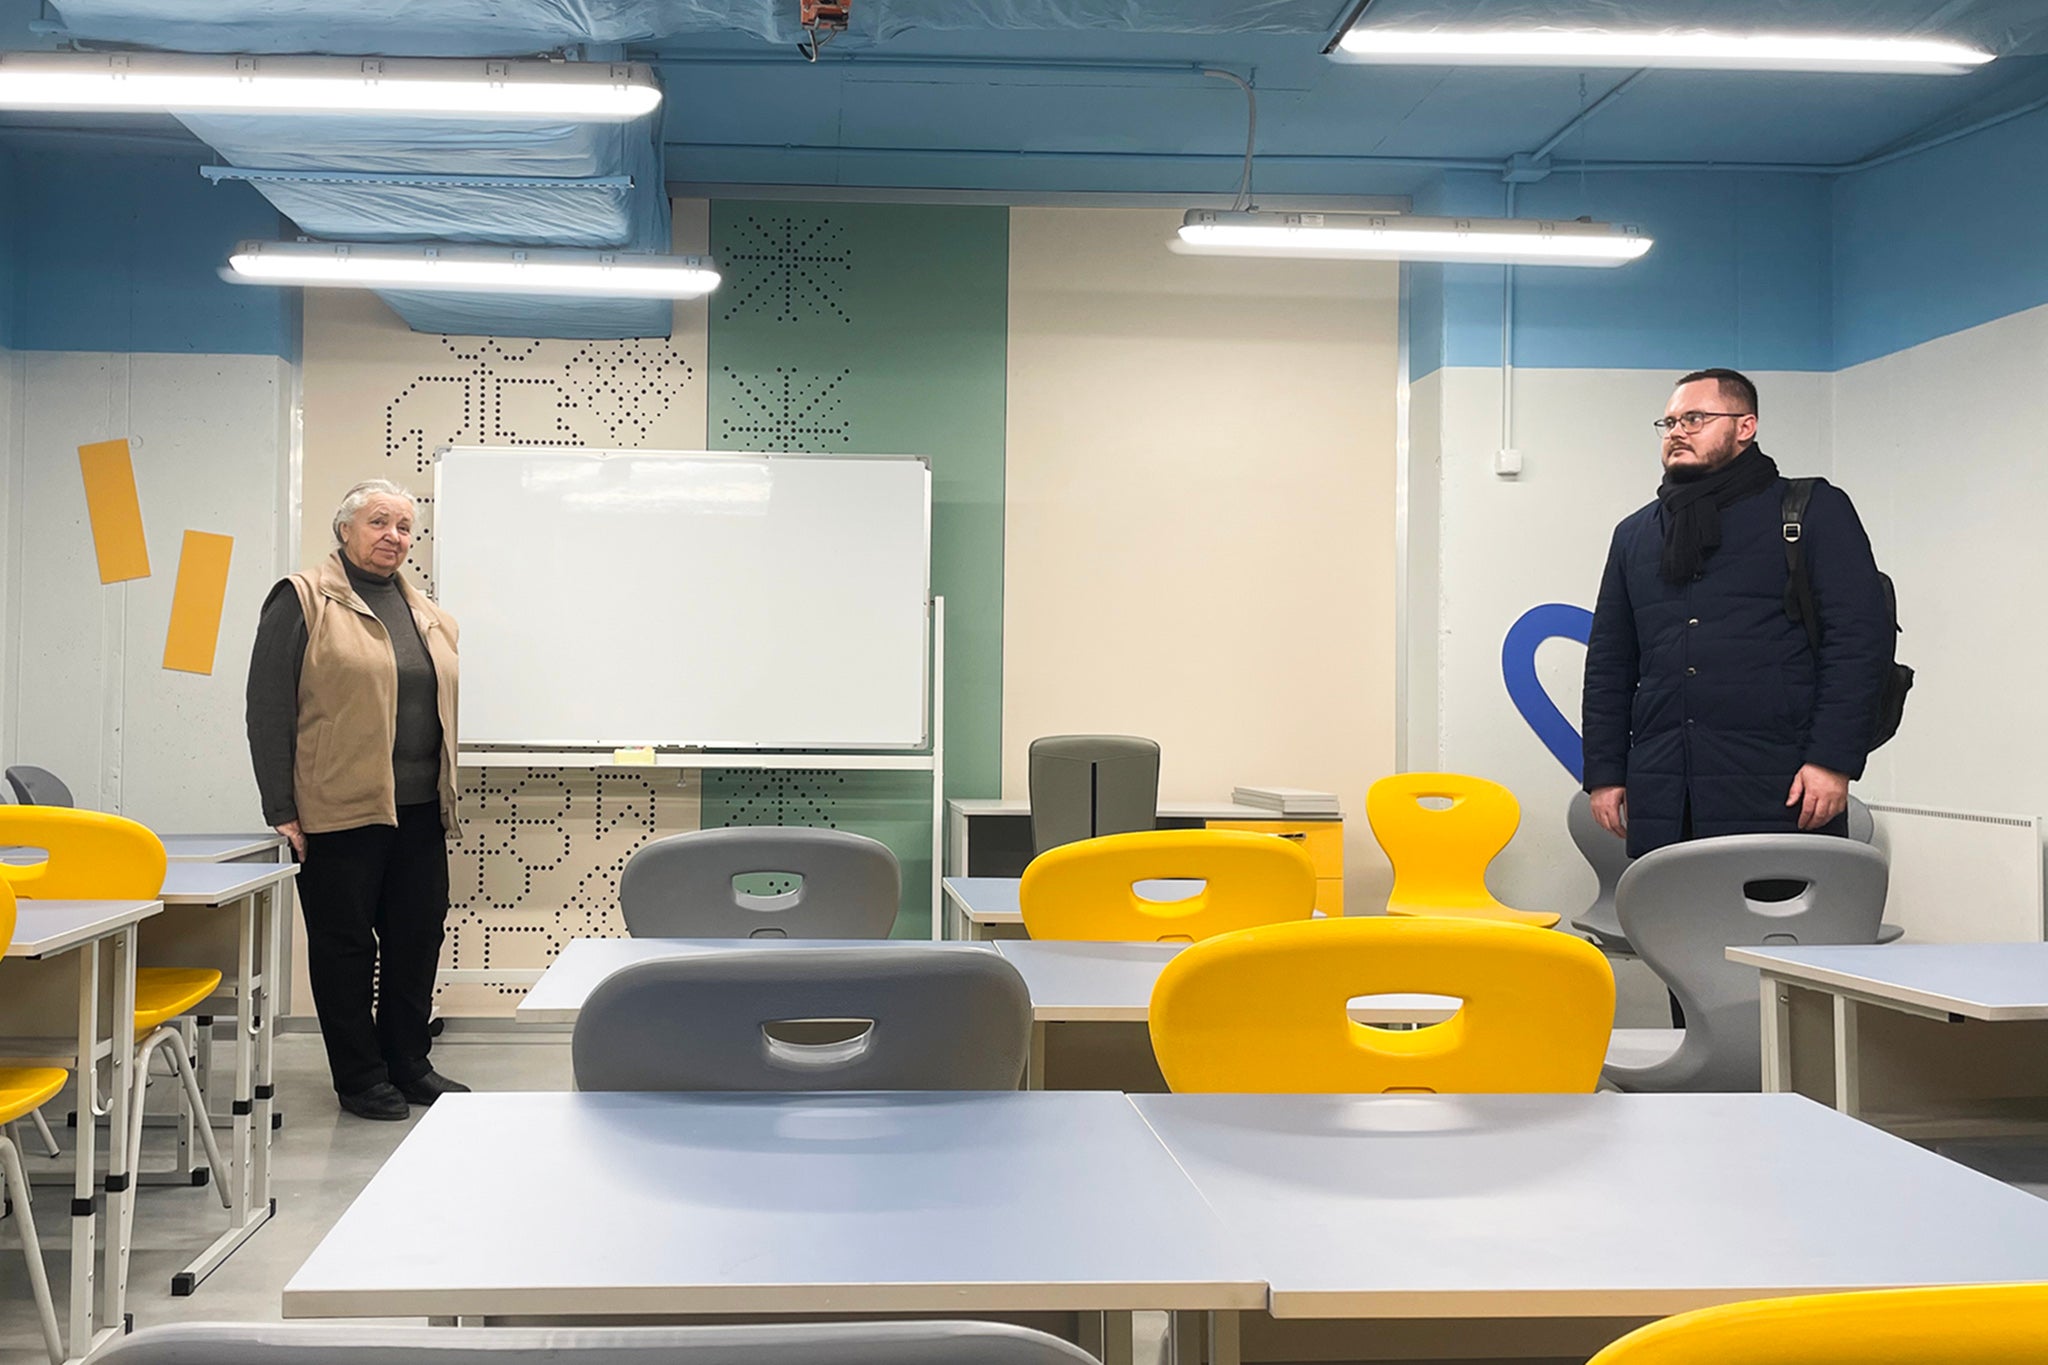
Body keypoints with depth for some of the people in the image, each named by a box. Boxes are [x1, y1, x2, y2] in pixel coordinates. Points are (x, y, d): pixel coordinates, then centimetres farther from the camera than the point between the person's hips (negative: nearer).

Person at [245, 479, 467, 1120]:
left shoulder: (428, 615, 17)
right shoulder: (303, 600, -2)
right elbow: (268, 712, -7)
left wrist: (449, 800, 16)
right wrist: (282, 812, -11)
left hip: (419, 812, 6)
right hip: (340, 814, -6)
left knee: (418, 939, 9)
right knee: (346, 945, 3)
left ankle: (409, 1064, 23)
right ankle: (360, 1078, 13)